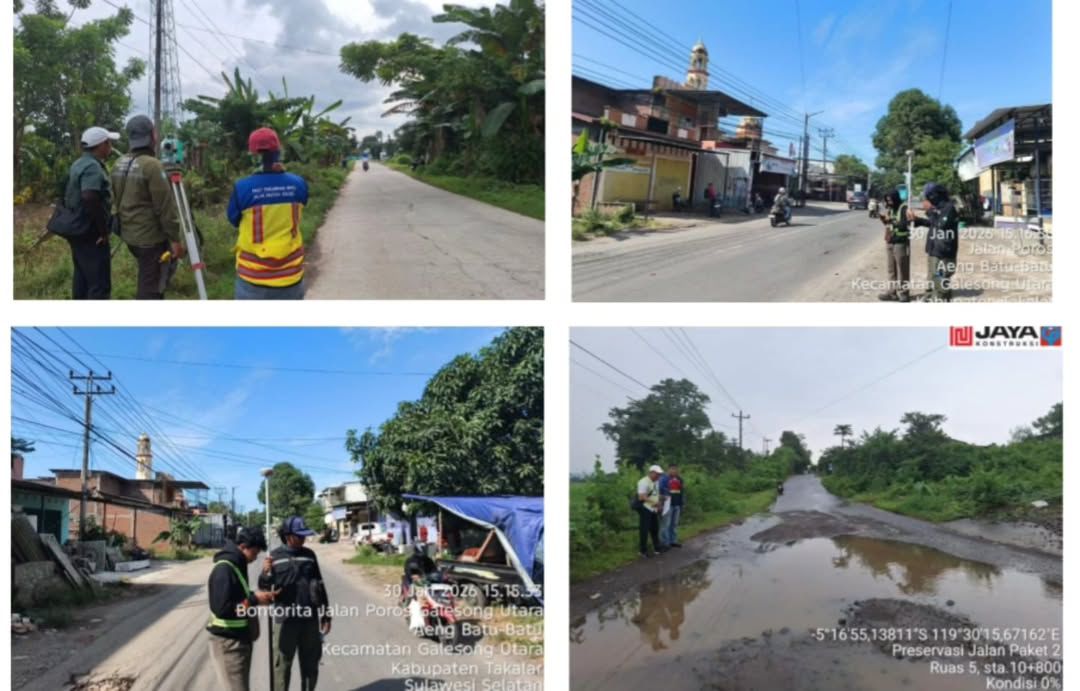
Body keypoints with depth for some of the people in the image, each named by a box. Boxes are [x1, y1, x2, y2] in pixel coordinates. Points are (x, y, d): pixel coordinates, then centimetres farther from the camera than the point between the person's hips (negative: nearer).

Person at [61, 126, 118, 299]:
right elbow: (90, 198, -34)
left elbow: (67, 195, 22)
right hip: (91, 235, -10)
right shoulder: (93, 167, -19)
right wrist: (103, 229, -25)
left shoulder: (78, 164, 13)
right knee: (99, 284, -9)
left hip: (77, 230, 10)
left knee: (82, 278, 17)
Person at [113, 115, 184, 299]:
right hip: (151, 237, -8)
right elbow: (165, 207, -20)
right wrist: (174, 239, -14)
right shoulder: (152, 165, -19)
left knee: (148, 281, 24)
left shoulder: (119, 164, 8)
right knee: (150, 288, -2)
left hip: (129, 234, 8)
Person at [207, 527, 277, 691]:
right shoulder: (224, 569, -20)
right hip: (228, 643, -10)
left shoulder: (236, 565, 10)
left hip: (240, 639, 10)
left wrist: (256, 596, 1)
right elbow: (221, 608, -26)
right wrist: (254, 599, -19)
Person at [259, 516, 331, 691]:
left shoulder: (309, 555, 7)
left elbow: (320, 586, 12)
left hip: (309, 618, 3)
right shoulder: (275, 557, -2)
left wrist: (325, 615, 10)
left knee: (310, 664, 12)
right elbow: (264, 587, -3)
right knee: (282, 664, 2)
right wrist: (266, 573, -25)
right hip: (285, 619, -3)